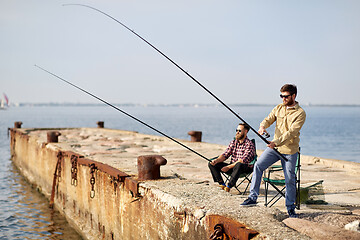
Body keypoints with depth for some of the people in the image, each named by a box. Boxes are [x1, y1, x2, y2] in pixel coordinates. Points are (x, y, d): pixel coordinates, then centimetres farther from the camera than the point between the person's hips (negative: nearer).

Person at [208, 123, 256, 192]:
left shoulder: (249, 144, -11)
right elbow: (225, 155, 9)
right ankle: (222, 184, -13)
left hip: (245, 168, -7)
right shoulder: (233, 142, 11)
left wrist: (229, 167, -25)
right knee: (211, 164, -6)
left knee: (239, 165, -43)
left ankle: (229, 186, -33)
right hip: (232, 166, 7)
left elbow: (243, 160, -21)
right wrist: (217, 160, -13)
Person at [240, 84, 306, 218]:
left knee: (290, 179, -1)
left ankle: (290, 207, 16)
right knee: (258, 165, -13)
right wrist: (263, 127, -22)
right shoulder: (279, 108, 9)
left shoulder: (300, 113, -10)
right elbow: (268, 119, 4)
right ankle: (253, 197, -7)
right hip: (274, 147, 4)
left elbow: (291, 132, -19)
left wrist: (276, 142, -30)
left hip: (290, 151, -4)